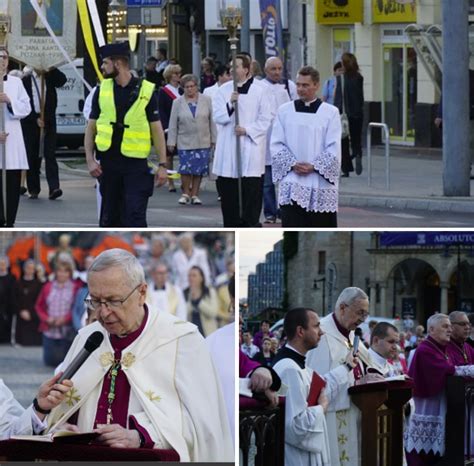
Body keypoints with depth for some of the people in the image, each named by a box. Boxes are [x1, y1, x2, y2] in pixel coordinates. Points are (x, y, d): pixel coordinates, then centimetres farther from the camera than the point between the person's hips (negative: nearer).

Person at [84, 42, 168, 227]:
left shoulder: (145, 91, -2)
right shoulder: (102, 90, 7)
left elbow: (157, 130, 1)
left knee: (135, 216, -10)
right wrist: (90, 160, -2)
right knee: (109, 217, 10)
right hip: (108, 162, 3)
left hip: (135, 163, -3)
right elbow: (91, 128, 10)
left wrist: (162, 165, -5)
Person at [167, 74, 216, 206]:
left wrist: (213, 139, 6)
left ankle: (195, 194, 12)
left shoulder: (206, 100, 5)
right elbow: (173, 124, 5)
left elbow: (212, 121, 8)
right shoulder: (177, 103, 4)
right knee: (185, 169, -7)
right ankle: (185, 193, 10)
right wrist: (171, 142, 3)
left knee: (199, 170, 1)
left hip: (203, 142, 1)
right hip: (185, 143, -1)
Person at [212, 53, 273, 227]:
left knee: (251, 191, -8)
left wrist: (247, 130, -13)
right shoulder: (224, 90, 8)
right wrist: (230, 104, -15)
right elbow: (217, 116, 1)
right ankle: (231, 227, 13)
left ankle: (251, 224, -5)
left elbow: (265, 120, -1)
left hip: (251, 146, -3)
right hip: (228, 149, 3)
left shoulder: (259, 91, 0)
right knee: (228, 191, 4)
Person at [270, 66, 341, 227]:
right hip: (292, 185, 0)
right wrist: (293, 164, -11)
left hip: (321, 185, 0)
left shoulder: (330, 113, 0)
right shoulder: (284, 111, 6)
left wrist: (314, 166, -14)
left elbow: (333, 149, -3)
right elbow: (276, 144, 3)